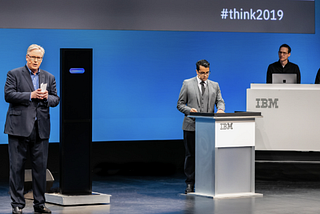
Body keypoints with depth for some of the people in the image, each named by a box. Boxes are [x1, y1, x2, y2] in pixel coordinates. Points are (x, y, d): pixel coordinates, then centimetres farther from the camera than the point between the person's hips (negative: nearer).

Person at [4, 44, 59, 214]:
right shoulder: (14, 74, 4)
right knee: (17, 166, -2)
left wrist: (47, 97, -10)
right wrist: (31, 95, -15)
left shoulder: (49, 77, 15)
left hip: (41, 129, 3)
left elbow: (56, 100, 13)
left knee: (40, 166, 4)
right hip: (19, 128, -3)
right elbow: (8, 95, -8)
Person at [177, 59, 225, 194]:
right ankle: (190, 184, 6)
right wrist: (189, 110, -15)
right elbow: (180, 104, 5)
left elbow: (220, 101, 9)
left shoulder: (214, 85, 13)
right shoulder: (187, 84, 5)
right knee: (190, 155, 0)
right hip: (191, 126, -2)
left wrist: (220, 109, -14)